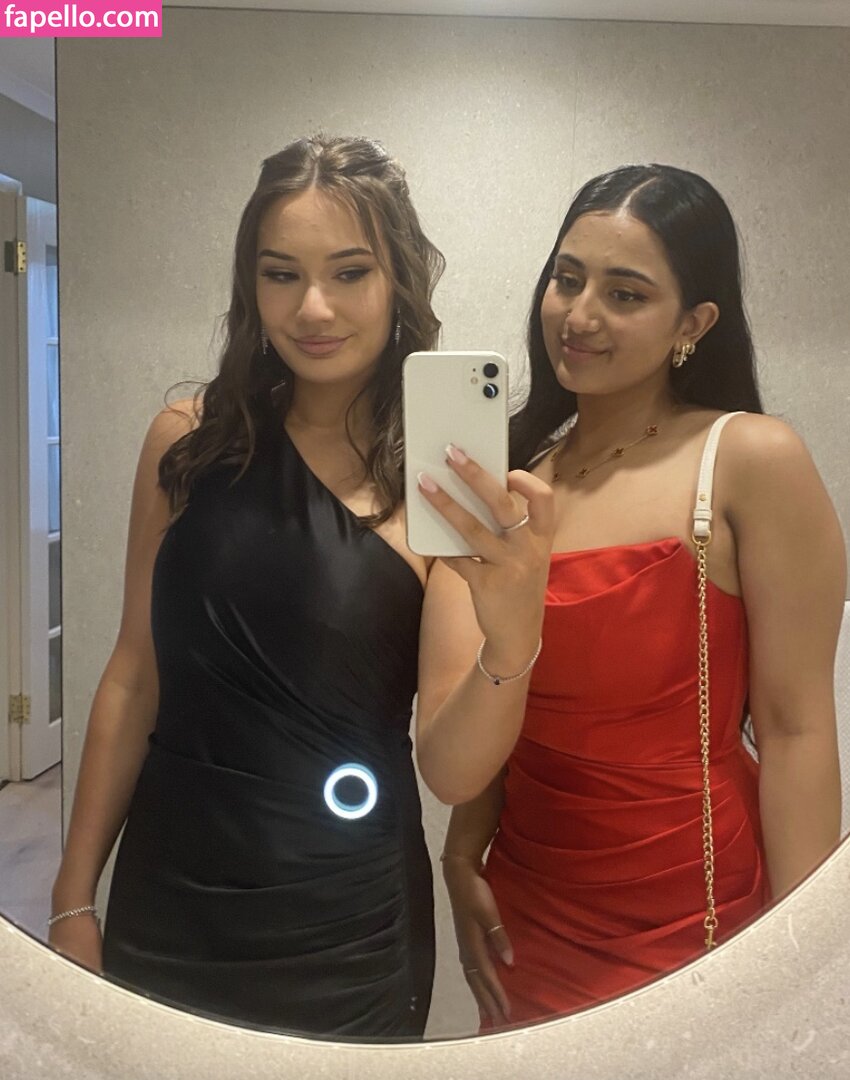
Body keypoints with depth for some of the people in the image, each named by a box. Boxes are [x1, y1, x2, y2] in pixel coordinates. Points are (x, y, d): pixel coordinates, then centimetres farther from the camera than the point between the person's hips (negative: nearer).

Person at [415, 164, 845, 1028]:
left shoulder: (750, 460, -13)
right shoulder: (522, 470, 2)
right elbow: (494, 721, 8)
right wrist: (462, 859, 3)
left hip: (684, 921, -4)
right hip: (527, 909, 5)